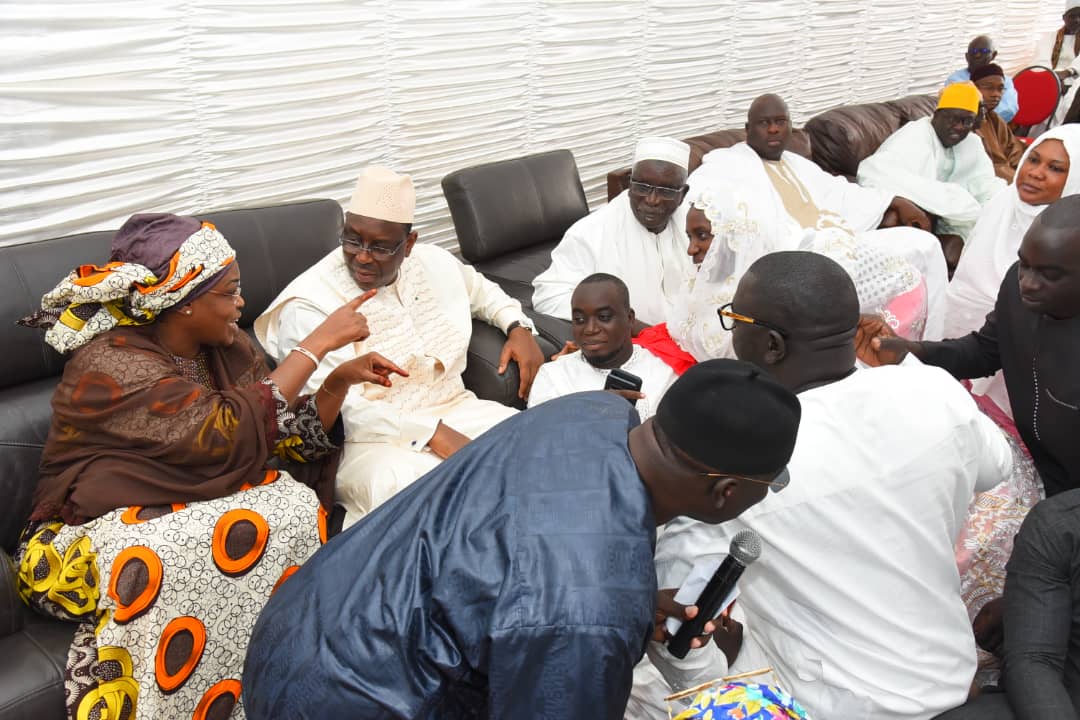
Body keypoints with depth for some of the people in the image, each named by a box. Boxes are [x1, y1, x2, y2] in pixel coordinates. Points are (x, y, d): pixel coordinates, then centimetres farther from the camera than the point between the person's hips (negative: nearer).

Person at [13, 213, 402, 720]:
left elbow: (290, 440, 3)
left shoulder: (229, 348, 1)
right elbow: (229, 434, -30)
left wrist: (339, 381, -14)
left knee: (296, 509, -24)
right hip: (101, 536, -6)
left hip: (193, 507, 6)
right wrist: (317, 344, -25)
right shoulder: (110, 365, -21)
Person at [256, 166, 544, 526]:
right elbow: (333, 408, -19)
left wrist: (518, 327, 10)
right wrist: (431, 433, -26)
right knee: (409, 492, -39)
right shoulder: (309, 303, -11)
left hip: (456, 410, 6)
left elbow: (483, 290, 30)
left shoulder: (435, 262, 7)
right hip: (373, 439, -6)